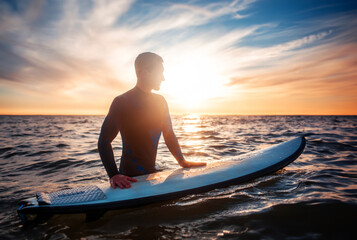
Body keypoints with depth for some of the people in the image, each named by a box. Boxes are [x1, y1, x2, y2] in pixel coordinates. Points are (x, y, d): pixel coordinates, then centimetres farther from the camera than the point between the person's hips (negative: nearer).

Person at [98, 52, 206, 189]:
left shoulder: (160, 102, 8)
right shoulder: (122, 102, -12)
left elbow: (169, 134, 14)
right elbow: (104, 141, -13)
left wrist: (182, 161, 6)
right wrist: (113, 175, -23)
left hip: (151, 173, 6)